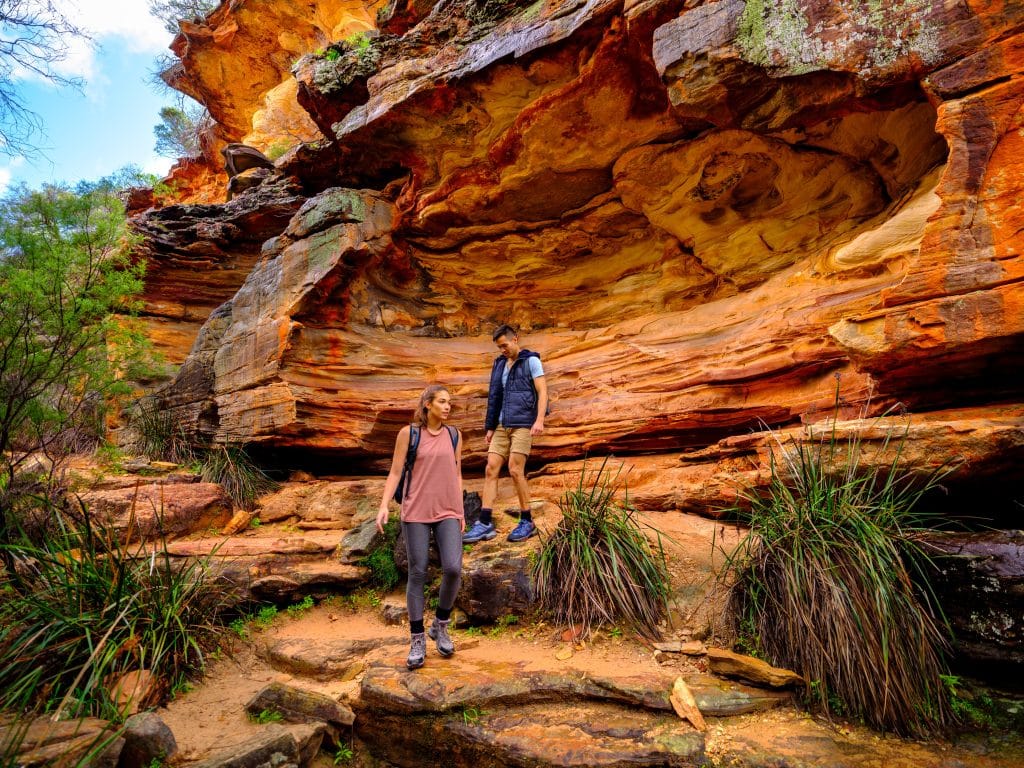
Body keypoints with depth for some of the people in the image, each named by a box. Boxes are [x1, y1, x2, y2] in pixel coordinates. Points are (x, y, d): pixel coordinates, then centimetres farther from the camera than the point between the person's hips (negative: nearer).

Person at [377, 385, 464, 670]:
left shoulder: (454, 435, 6)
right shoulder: (408, 433, -3)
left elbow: (457, 475, 11)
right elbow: (395, 473, -2)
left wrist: (461, 513, 8)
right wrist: (384, 506, -14)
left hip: (447, 512, 2)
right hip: (416, 512, -2)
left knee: (453, 569, -12)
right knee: (418, 574, 0)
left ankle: (441, 624, 14)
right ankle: (417, 640, 15)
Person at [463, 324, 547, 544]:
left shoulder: (531, 361, -1)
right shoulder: (500, 364, 16)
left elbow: (542, 392, -9)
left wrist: (539, 420, -21)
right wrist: (489, 427, 15)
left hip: (523, 424, -6)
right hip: (502, 425, 6)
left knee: (515, 470, -10)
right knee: (491, 469, -3)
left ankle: (527, 522, 5)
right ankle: (485, 524, -3)